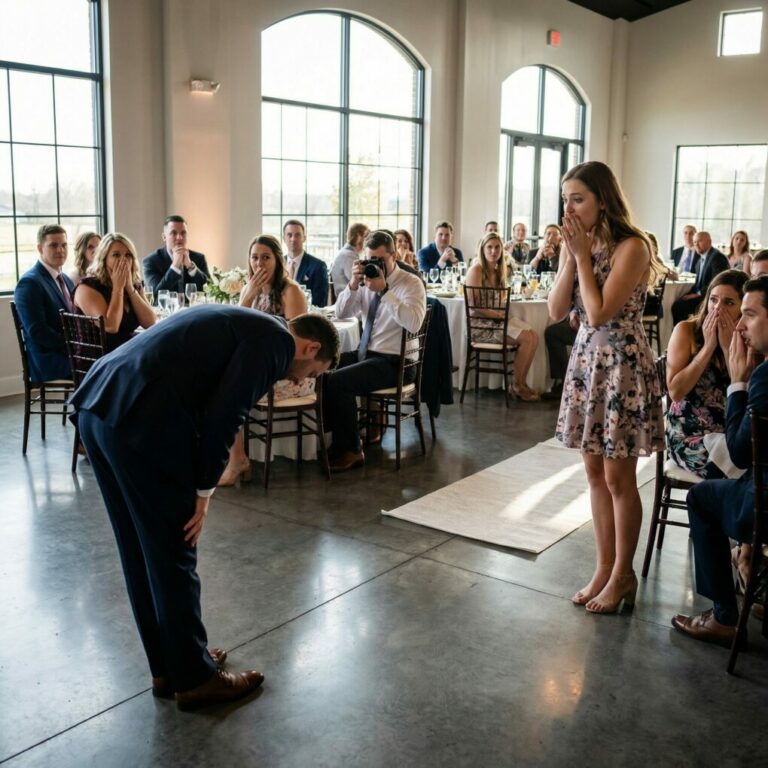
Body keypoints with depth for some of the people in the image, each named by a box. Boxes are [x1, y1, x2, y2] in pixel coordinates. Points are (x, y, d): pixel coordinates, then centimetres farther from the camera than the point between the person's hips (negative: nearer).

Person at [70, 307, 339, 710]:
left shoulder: (246, 324, 27)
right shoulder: (276, 340, -1)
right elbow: (223, 417, -11)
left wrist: (196, 486, 24)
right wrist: (203, 492, -1)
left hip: (96, 405, 10)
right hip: (142, 421, -10)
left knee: (141, 550, 19)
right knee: (174, 553, 5)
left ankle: (167, 667, 34)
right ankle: (194, 679, 20)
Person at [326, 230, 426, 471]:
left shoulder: (411, 283, -10)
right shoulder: (367, 280, 8)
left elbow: (414, 323, -28)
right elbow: (340, 313, 8)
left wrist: (384, 290, -29)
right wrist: (353, 284, -9)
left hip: (391, 362, -7)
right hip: (364, 353, 7)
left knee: (338, 382, -25)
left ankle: (351, 451, -9)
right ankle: (329, 434, 5)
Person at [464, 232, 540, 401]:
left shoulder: (498, 270, 15)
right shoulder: (476, 269, -10)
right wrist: (498, 315, -15)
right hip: (482, 323, -8)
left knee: (534, 336, -12)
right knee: (526, 338, -20)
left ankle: (521, 383, -7)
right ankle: (516, 385, -4)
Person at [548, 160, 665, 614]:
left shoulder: (632, 247, -15)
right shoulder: (576, 244, 7)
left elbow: (599, 313, -23)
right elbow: (556, 311, -1)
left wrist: (584, 255, -16)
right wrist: (571, 256, -9)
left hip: (623, 366, -7)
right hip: (586, 362, 7)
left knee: (619, 477, 2)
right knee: (596, 473, 12)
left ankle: (623, 575, 18)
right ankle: (605, 567, 25)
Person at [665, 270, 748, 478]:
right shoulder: (686, 330, -5)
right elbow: (675, 391, -13)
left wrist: (728, 347, -14)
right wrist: (708, 346, -15)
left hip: (732, 435, 4)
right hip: (689, 435, -3)